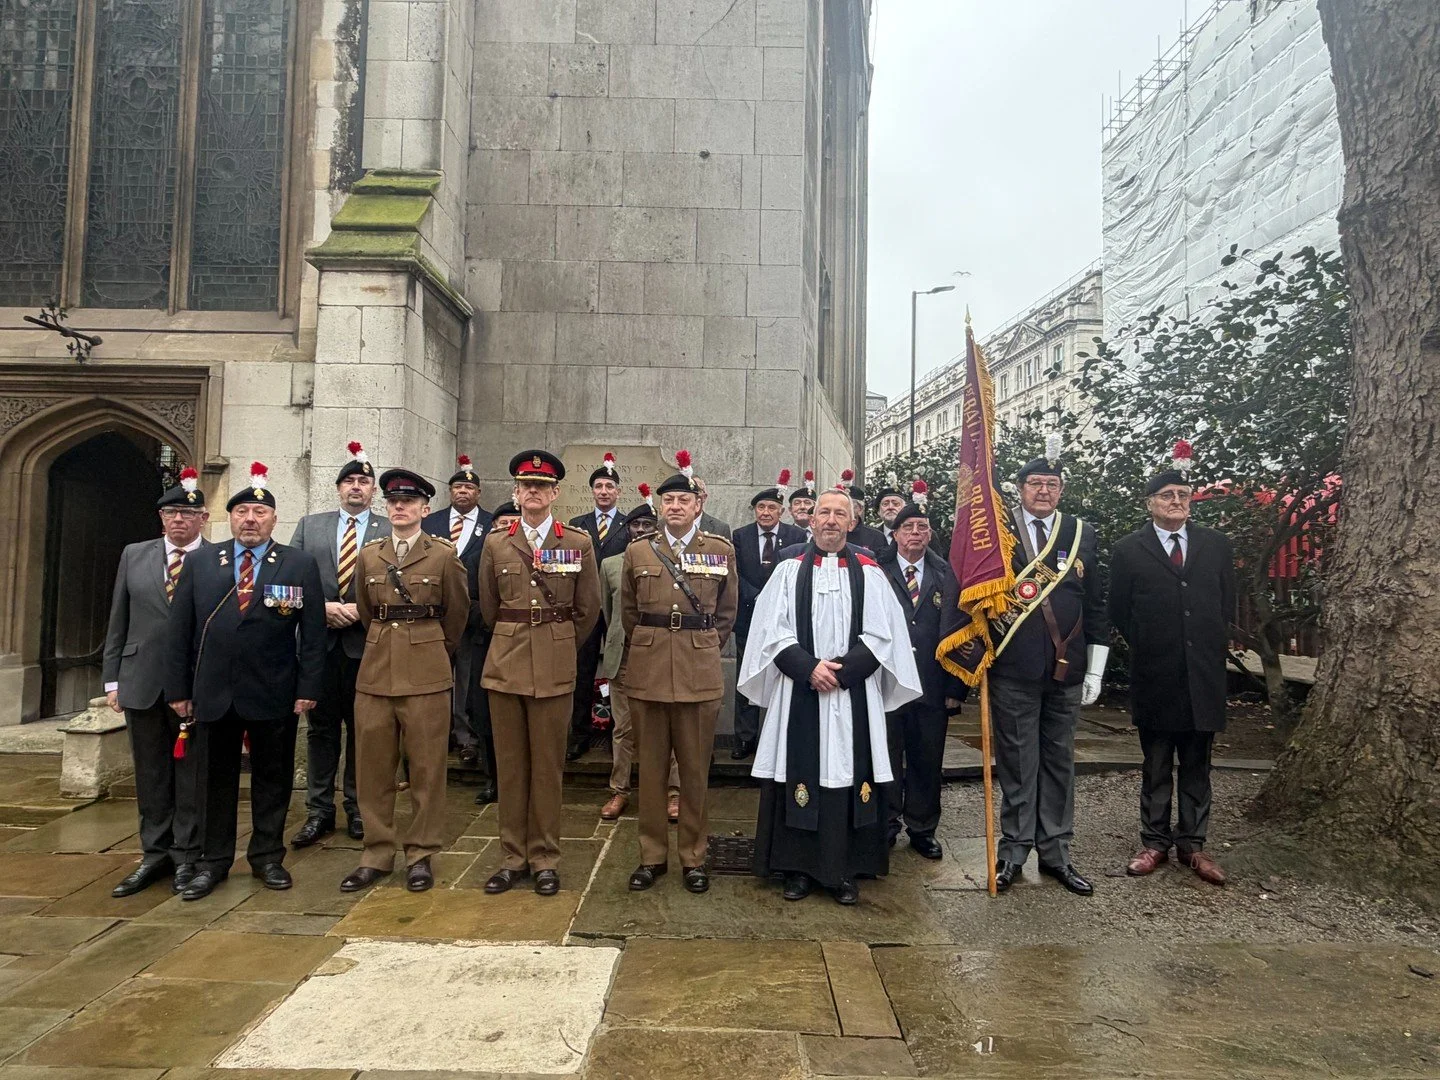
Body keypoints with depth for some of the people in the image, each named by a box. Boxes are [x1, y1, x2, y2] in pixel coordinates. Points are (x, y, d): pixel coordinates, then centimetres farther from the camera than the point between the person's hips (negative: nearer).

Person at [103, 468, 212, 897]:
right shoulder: (134, 556, 10)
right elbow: (118, 621, 12)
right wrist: (112, 678, 8)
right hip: (142, 682, 4)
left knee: (191, 772, 4)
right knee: (150, 773, 12)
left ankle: (187, 857, 16)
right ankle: (155, 854, 24)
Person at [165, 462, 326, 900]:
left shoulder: (300, 564, -1)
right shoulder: (199, 563, 6)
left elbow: (313, 632, -3)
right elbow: (180, 631, 6)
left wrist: (308, 688, -8)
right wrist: (178, 688, 2)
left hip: (275, 695, -2)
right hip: (212, 694, 2)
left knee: (272, 778, 10)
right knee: (214, 779, 11)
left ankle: (268, 857, 25)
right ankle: (213, 862, 26)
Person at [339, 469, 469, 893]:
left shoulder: (445, 555, -2)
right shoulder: (368, 555, 9)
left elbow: (458, 613, 9)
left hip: (427, 672, -3)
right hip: (375, 671, 3)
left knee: (427, 767, 3)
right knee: (374, 767, 8)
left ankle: (421, 855, 16)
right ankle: (377, 854, 21)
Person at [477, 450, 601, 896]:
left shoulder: (579, 543, 0)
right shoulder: (495, 543, 5)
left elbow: (588, 609, 6)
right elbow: (488, 607, 14)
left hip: (555, 666, -2)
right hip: (505, 662, 2)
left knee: (548, 764, 5)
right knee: (510, 763, 8)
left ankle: (544, 859, 18)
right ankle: (513, 857, 21)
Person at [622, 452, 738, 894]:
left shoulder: (722, 551, 4)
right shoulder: (638, 552, 6)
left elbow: (727, 613, 11)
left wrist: (704, 651, 9)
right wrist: (651, 646, 12)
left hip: (700, 673, -1)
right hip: (647, 671, 1)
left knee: (695, 769, 6)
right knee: (651, 767, 8)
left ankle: (694, 856, 20)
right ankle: (652, 854, 21)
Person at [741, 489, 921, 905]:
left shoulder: (869, 574, 5)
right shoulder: (790, 570, 5)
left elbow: (882, 635, -1)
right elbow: (773, 630, -1)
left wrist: (841, 671, -11)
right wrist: (810, 668, -14)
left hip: (853, 695, 0)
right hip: (799, 693, 0)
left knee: (849, 778, 4)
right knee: (799, 776, 5)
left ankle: (844, 871, 17)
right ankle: (798, 867, 18)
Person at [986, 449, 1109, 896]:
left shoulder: (1082, 534, 8)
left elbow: (1096, 605, 9)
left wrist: (1095, 671, 6)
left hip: (1066, 671, 3)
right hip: (1014, 669, -3)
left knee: (1059, 762, 12)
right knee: (1017, 762, 6)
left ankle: (1055, 852, 24)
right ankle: (1014, 848, 19)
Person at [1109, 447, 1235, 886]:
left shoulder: (1216, 545, 7)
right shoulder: (1129, 550, -1)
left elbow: (1228, 603, 13)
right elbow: (1119, 611, 4)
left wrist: (1214, 646, 7)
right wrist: (1146, 648, 3)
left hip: (1204, 676, 2)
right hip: (1154, 677, -2)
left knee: (1197, 767, 10)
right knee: (1156, 768, 8)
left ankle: (1192, 844, 20)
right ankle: (1155, 842, 18)